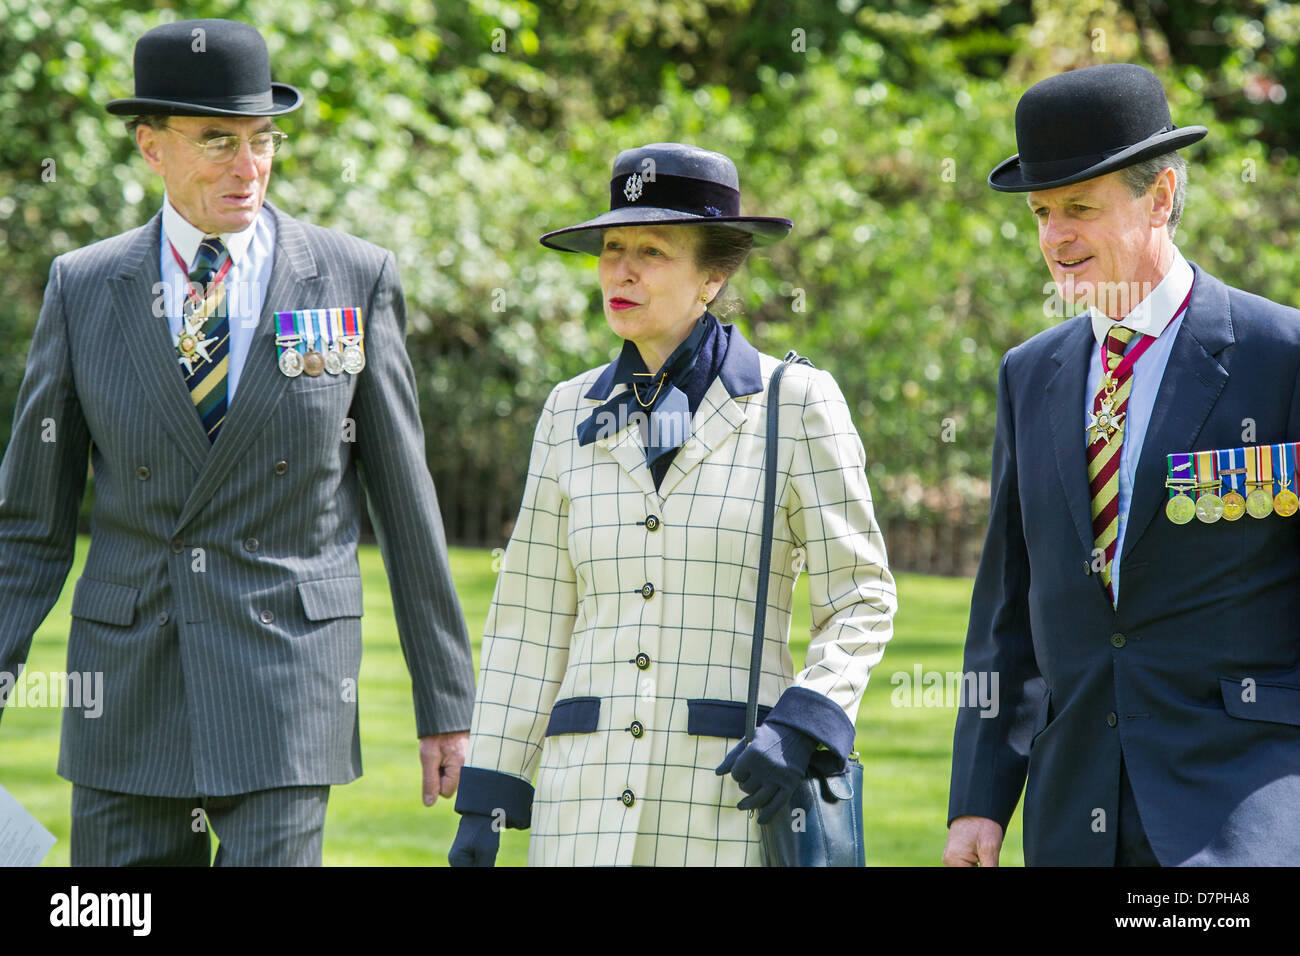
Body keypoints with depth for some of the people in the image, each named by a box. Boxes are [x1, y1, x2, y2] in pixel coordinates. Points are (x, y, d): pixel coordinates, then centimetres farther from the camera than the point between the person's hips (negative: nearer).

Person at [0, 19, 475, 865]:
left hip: (289, 683, -2)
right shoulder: (84, 288, 3)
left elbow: (407, 507, 4)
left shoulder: (356, 279, 0)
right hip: (130, 696, 2)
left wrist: (447, 702, 4)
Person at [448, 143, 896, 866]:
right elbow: (532, 620, 13)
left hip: (735, 797, -3)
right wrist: (486, 801, 9)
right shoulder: (573, 413, 11)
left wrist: (799, 730, -14)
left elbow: (861, 601, 2)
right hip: (588, 798, 3)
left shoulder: (796, 402, 0)